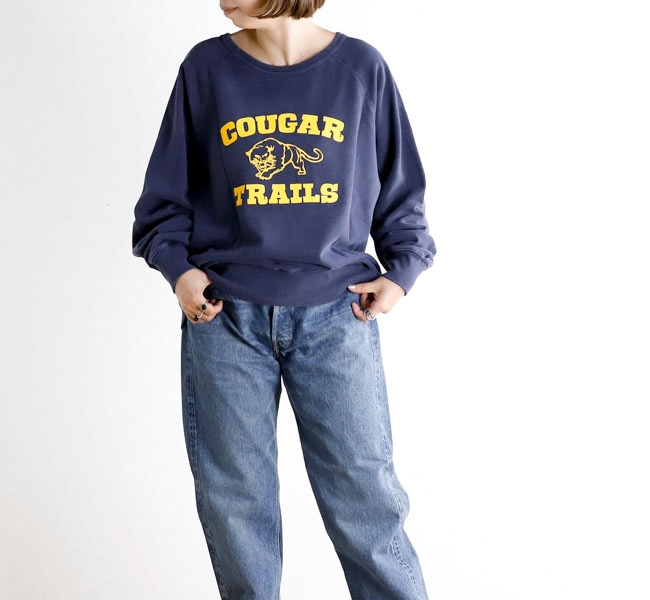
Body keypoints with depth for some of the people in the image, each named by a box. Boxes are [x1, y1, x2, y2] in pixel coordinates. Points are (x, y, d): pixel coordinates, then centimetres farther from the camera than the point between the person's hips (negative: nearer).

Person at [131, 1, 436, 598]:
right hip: (224, 317, 1)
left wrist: (401, 271, 0)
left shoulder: (361, 67, 4)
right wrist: (177, 265, -3)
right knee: (234, 500, 7)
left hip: (337, 313, -1)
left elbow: (399, 190, 12)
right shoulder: (206, 68, 5)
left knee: (364, 493, 0)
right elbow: (168, 192, 12)